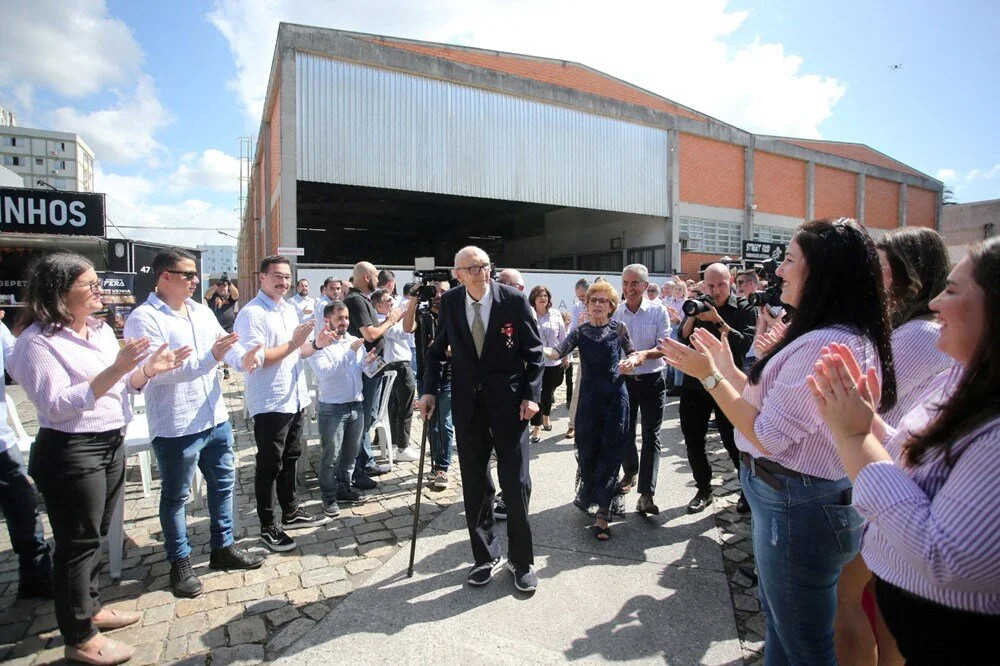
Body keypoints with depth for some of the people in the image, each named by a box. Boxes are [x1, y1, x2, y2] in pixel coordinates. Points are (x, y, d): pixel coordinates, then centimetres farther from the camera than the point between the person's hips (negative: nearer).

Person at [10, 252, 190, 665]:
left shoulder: (101, 329, 8)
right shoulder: (37, 341, -15)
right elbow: (57, 405, -23)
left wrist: (148, 370, -6)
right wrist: (114, 369, -30)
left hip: (112, 445, 8)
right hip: (69, 453, -8)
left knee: (95, 536, 21)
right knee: (77, 544, 5)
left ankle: (90, 607, 39)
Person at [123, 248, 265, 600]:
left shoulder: (202, 311, 9)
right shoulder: (143, 318, -13)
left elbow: (228, 345, 3)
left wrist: (243, 359, -20)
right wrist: (209, 358, -34)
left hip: (216, 418, 7)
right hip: (175, 427, -7)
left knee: (223, 483, 18)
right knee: (176, 496, 10)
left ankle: (223, 548, 34)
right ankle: (180, 562, 27)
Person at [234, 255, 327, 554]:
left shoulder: (289, 309, 12)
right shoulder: (251, 314, -14)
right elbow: (256, 359, -23)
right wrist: (293, 343, -23)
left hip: (295, 398, 8)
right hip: (270, 403, -8)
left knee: (290, 458, 19)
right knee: (269, 465, 3)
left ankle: (291, 512, 34)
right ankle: (267, 526, 16)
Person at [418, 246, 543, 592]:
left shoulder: (514, 299, -9)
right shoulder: (449, 302, -1)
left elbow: (534, 351, -3)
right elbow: (437, 349, 9)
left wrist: (531, 394, -11)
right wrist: (430, 389, 0)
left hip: (508, 401, -3)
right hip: (467, 403, 3)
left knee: (516, 482, 3)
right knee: (474, 484, 11)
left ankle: (521, 561, 22)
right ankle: (486, 556, 29)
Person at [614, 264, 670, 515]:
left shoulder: (658, 310, -6)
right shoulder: (614, 312, 0)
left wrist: (644, 355, -28)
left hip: (652, 381, -2)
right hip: (624, 380, 3)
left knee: (651, 437, -2)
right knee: (625, 433, 14)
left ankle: (646, 494, 0)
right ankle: (630, 473, 38)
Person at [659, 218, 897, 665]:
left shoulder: (825, 344, -27)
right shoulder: (845, 336, 8)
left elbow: (766, 436, -24)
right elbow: (772, 401, 9)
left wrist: (709, 375, -18)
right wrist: (728, 369, 8)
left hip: (796, 508, -10)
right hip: (793, 498, 10)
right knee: (780, 627, 27)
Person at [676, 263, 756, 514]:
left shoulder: (744, 309, -6)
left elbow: (745, 343, -19)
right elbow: (682, 339, -3)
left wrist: (717, 320, -27)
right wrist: (692, 316, -18)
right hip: (694, 383, 4)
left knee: (734, 441, 4)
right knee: (693, 441, 8)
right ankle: (704, 490, 25)